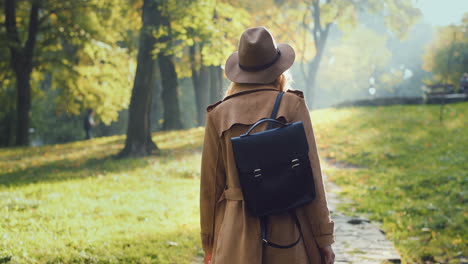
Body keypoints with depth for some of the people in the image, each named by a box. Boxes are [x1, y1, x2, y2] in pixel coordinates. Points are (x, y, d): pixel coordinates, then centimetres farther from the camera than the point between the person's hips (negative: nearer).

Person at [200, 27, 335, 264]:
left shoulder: (219, 114, 3)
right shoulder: (293, 105, -2)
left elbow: (211, 185, 5)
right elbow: (309, 176, -4)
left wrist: (209, 245, 14)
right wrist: (324, 237, 2)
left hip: (236, 233, 1)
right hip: (288, 226, -1)